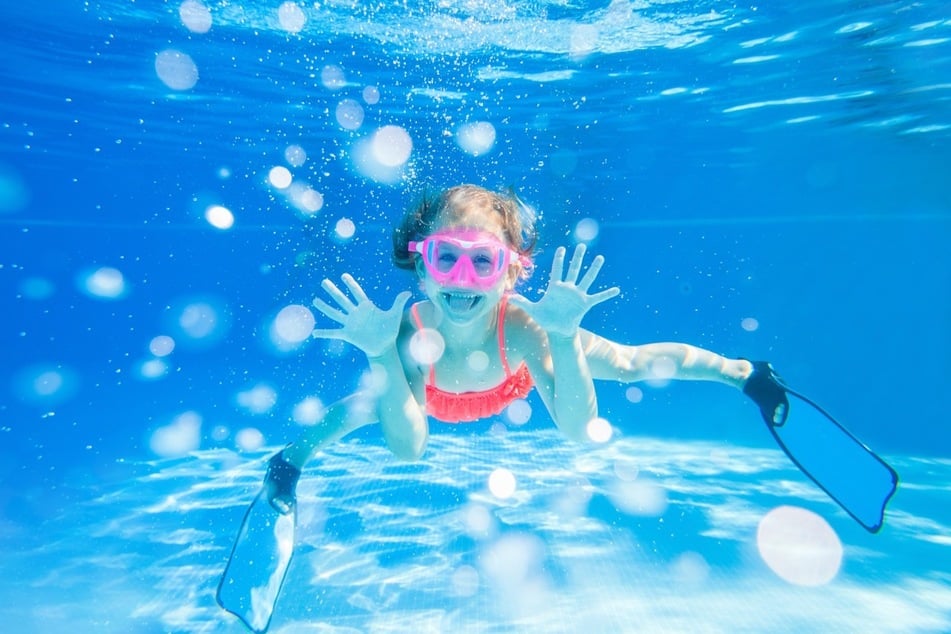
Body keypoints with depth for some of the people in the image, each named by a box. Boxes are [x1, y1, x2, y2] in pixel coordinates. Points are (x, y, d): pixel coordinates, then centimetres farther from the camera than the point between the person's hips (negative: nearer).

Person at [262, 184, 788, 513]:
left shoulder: (522, 325, -41)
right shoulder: (410, 331, -39)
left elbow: (578, 430, -40)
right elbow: (407, 450, -38)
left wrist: (566, 335, -52)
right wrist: (380, 354, -49)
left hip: (525, 358, 0)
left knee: (630, 364, 3)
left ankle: (744, 371, 31)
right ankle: (295, 452, 35)